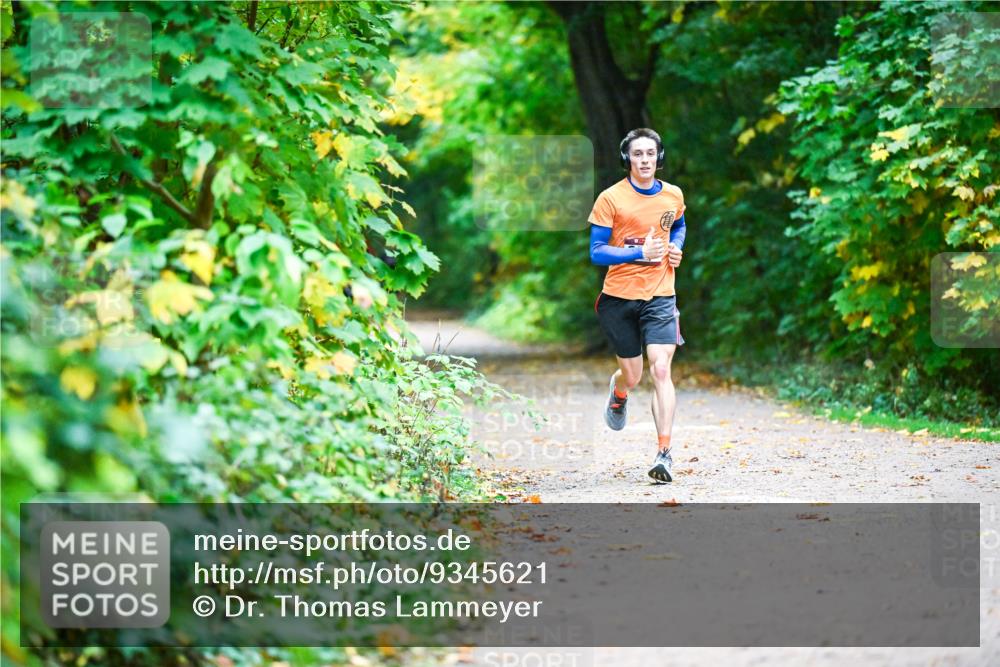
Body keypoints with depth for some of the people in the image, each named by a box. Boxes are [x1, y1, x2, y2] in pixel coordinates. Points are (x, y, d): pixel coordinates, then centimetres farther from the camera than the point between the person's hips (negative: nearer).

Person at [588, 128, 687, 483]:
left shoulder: (673, 196, 4)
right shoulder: (610, 198, -8)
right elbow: (596, 252, -9)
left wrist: (676, 247, 5)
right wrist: (639, 253, -22)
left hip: (660, 296, 1)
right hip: (619, 297, -1)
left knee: (660, 369, -15)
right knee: (631, 376, 9)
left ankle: (664, 453, -16)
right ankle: (618, 392, 49)